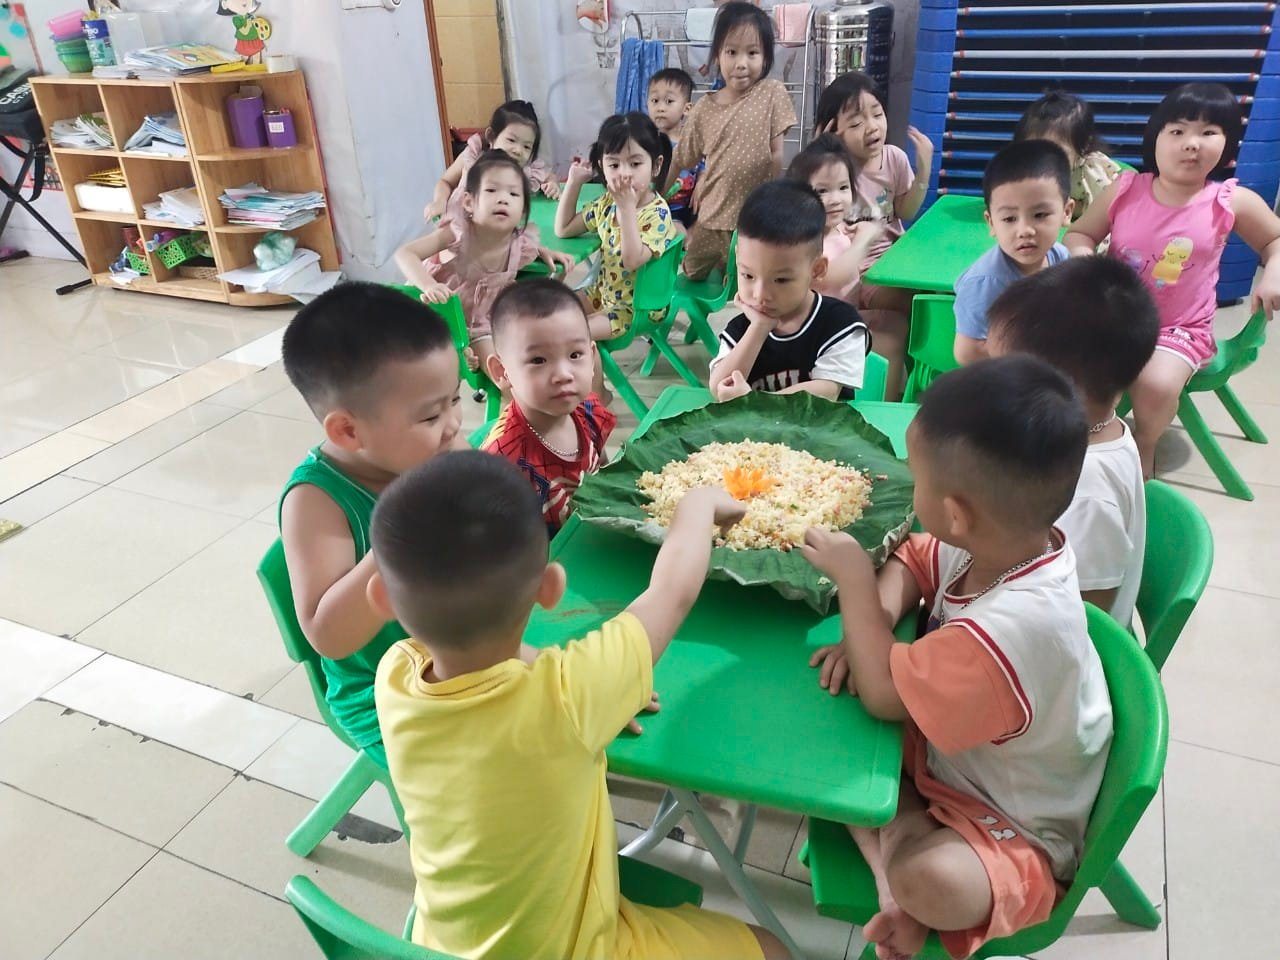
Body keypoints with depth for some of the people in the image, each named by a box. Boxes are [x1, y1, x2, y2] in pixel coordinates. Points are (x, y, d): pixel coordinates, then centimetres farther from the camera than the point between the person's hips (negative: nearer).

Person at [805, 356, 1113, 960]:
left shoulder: (1008, 628, -40)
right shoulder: (1001, 543, -15)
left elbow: (882, 695, -29)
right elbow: (913, 562, 5)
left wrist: (854, 579, -22)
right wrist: (872, 625, -14)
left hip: (1013, 830, -8)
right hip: (945, 753, 8)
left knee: (929, 882, -36)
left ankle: (896, 838, -3)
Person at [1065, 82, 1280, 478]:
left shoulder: (1232, 202, -7)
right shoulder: (1125, 190, -6)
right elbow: (1079, 233, 4)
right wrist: (1083, 256, -18)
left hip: (1179, 330, -2)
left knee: (1156, 384, -29)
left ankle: (1144, 447, 6)